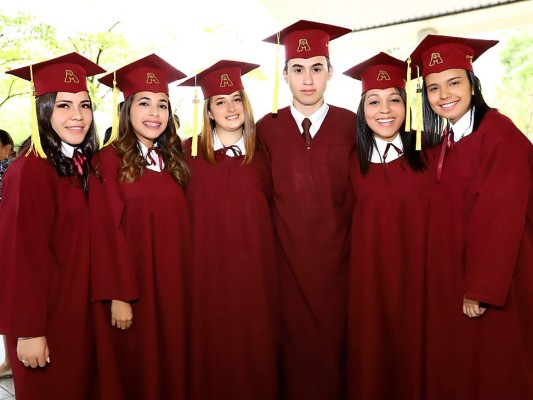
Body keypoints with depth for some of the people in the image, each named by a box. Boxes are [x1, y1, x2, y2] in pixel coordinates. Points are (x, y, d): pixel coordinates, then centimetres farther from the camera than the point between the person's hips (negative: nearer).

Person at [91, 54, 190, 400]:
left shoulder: (173, 160, 8)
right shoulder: (109, 161, -8)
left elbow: (180, 228, 9)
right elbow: (106, 232, -12)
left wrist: (187, 286, 4)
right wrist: (118, 296, -15)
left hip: (172, 287, 5)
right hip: (132, 290, -4)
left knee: (172, 368, 15)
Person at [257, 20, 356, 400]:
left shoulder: (354, 127, -1)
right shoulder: (266, 129, 2)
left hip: (336, 264, 0)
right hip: (286, 263, 0)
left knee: (332, 350, 9)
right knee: (293, 351, 9)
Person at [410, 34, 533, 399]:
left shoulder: (500, 133, -14)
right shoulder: (448, 141, 8)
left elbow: (501, 217, -19)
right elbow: (447, 215, 7)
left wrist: (482, 289, -20)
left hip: (494, 282, -7)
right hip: (453, 280, 7)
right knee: (455, 368, 17)